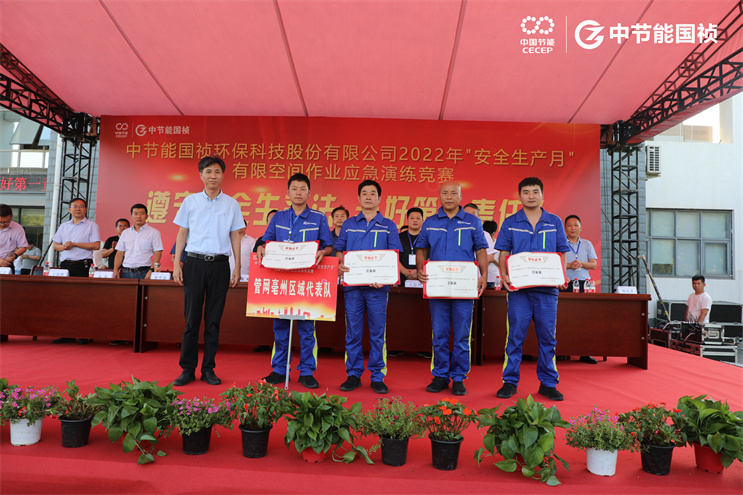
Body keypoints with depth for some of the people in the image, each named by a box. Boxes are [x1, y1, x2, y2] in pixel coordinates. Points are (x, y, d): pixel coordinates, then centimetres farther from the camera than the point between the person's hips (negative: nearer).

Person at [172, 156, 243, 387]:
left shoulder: (231, 204, 8)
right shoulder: (190, 201, 8)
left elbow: (235, 236, 9)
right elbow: (182, 233, 9)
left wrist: (237, 267, 3)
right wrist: (176, 264, 1)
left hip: (219, 264, 0)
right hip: (194, 262, 0)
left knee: (213, 319, 4)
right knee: (191, 318, 2)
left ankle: (208, 369, 13)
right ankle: (187, 369, 11)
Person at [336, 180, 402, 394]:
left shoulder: (388, 225, 9)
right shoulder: (349, 224, 13)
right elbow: (339, 251, 12)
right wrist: (340, 265, -10)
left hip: (378, 287, -1)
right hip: (353, 285, 1)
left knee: (378, 333, 2)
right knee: (353, 333, 4)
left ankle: (378, 377, 12)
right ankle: (353, 375, 15)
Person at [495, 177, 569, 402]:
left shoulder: (555, 222, 10)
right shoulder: (510, 223, 7)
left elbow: (562, 253, 11)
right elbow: (503, 253, 6)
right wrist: (504, 275, -10)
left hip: (547, 288, 1)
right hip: (519, 288, -1)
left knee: (547, 337, 6)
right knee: (515, 335, 0)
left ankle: (548, 383, 18)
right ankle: (510, 382, 11)